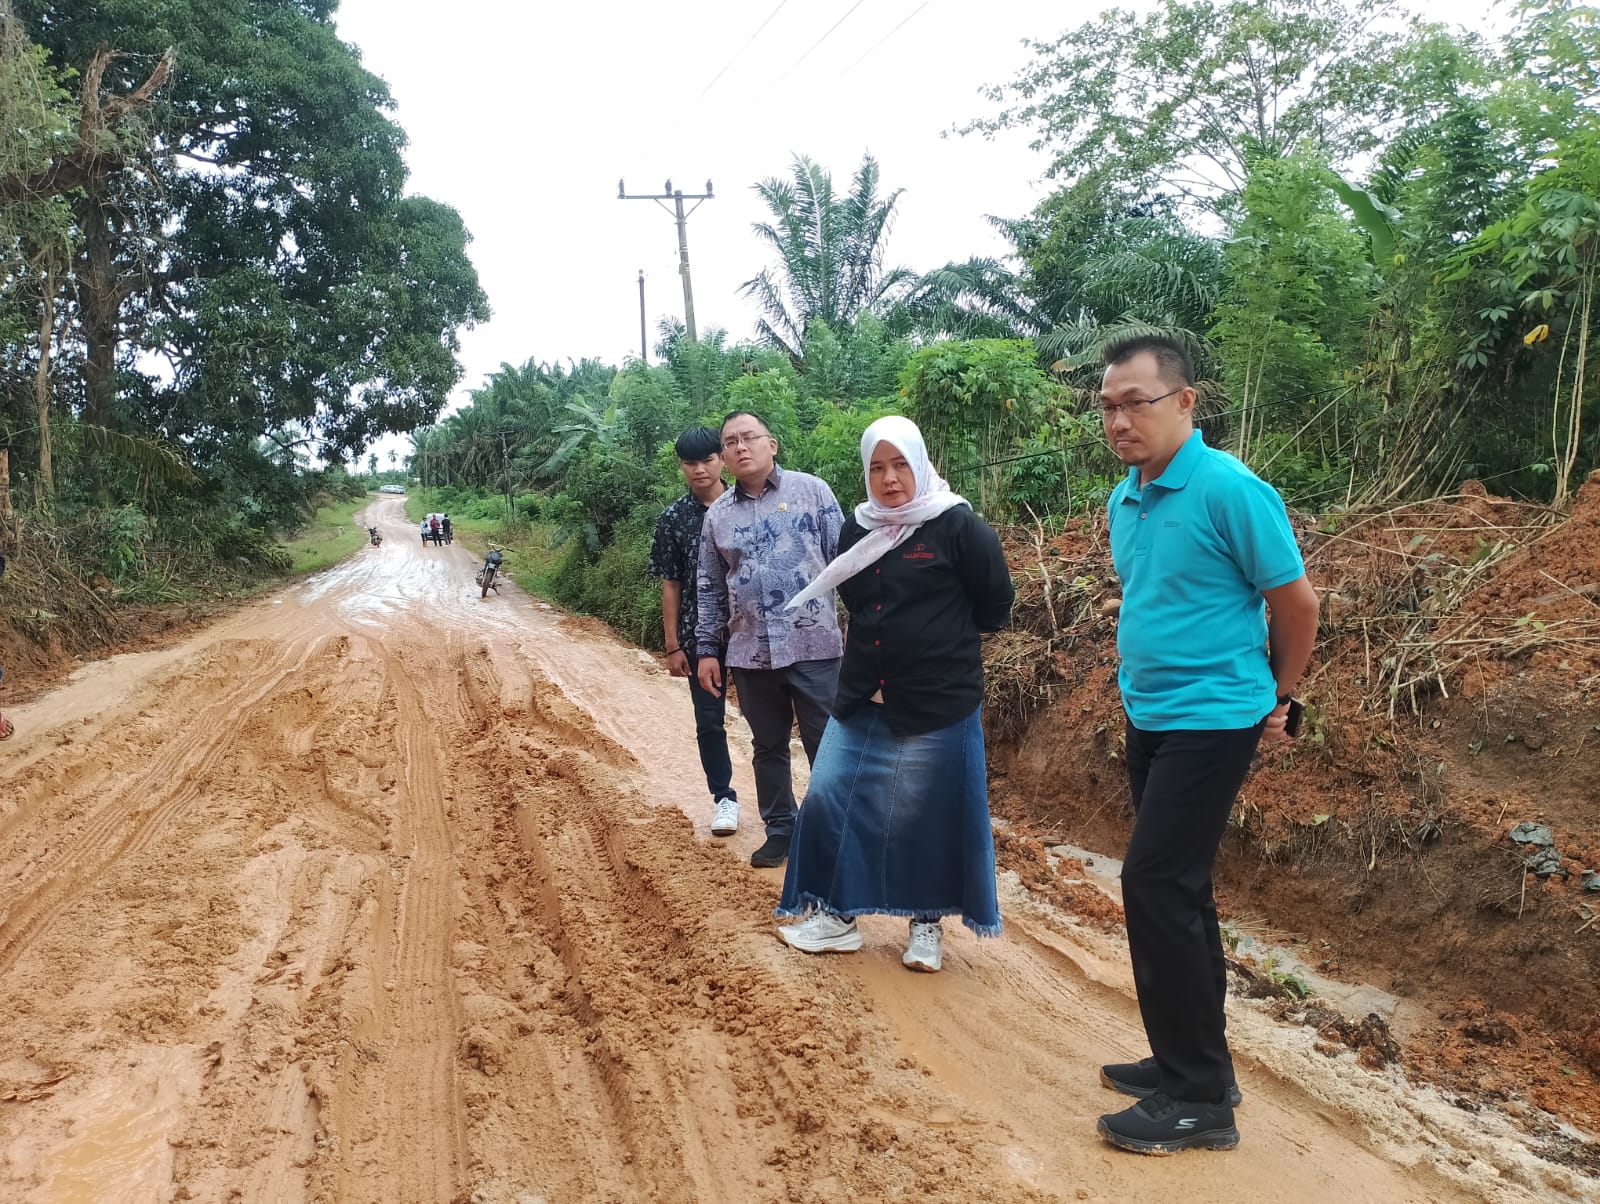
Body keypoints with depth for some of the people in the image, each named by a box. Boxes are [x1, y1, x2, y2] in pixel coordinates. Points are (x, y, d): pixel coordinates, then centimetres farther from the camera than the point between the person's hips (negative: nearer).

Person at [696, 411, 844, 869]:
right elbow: (710, 588, 14)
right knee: (768, 746, 13)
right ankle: (780, 830, 27)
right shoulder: (718, 514, 9)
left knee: (827, 745, 2)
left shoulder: (811, 490, -1)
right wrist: (707, 649, 11)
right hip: (750, 653, 3)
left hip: (812, 644, -3)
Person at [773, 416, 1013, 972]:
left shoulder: (958, 526, -11)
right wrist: (897, 637, 11)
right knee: (830, 798, 3)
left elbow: (996, 603, -4)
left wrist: (943, 639, 5)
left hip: (938, 703, -5)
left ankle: (927, 924, 24)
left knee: (929, 818, 5)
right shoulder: (857, 531, 7)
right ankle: (836, 916, 18)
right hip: (862, 698, 6)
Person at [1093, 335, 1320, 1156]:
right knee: (1177, 891, 14)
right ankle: (1193, 1063, 28)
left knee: (1156, 887, -10)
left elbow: (1296, 603, -9)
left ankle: (1200, 1100, 3)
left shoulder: (1229, 491, -18)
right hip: (1148, 717, 8)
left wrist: (1276, 697, 3)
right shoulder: (1125, 498, 6)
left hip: (1210, 721, -8)